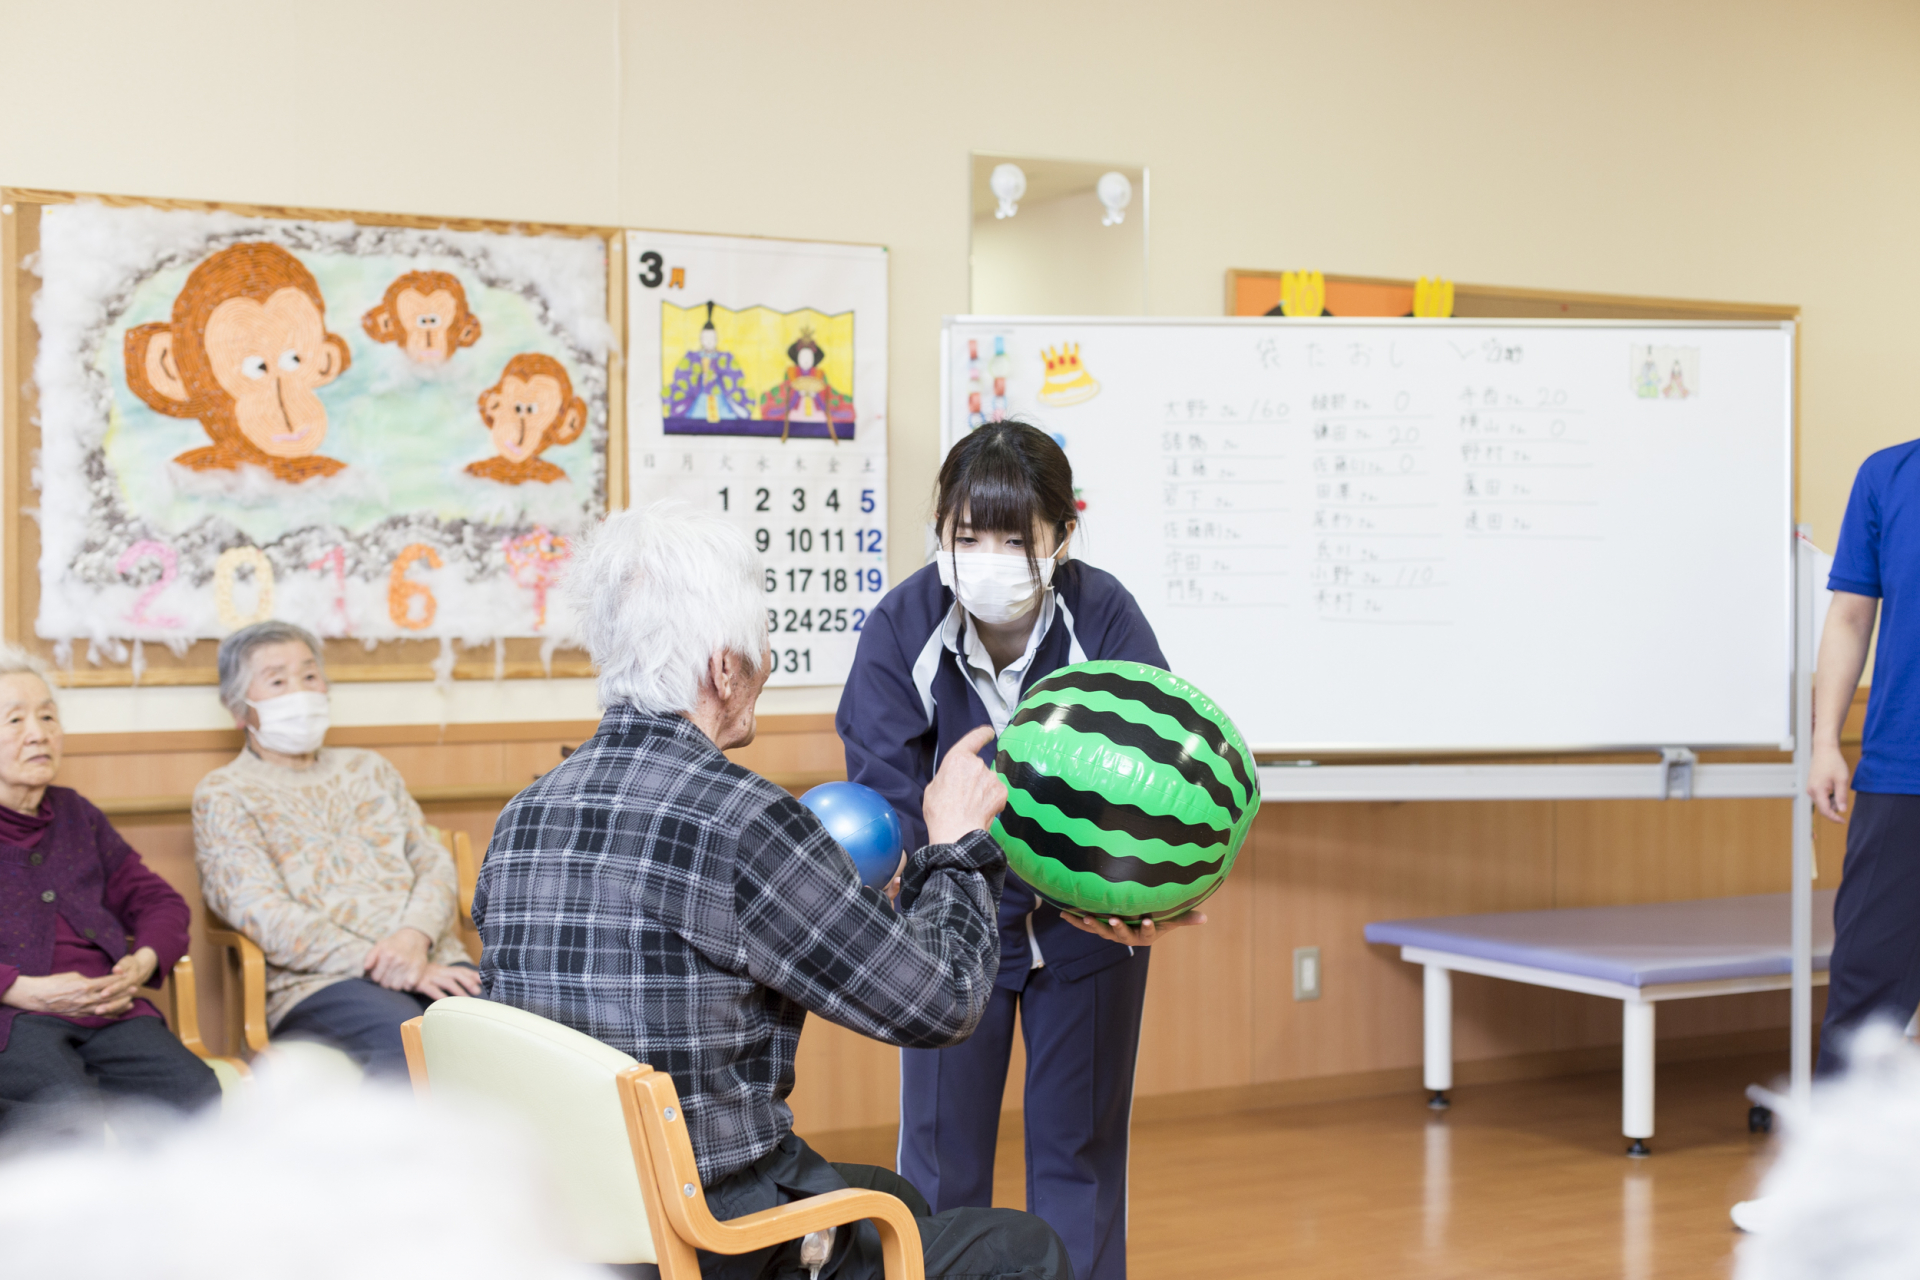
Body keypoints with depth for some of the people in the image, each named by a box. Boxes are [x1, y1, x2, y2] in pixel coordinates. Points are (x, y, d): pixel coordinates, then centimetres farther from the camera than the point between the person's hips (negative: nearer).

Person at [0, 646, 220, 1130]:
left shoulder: (76, 815, 27)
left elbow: (158, 900, 27)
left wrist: (144, 962, 3)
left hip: (107, 1010, 5)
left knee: (194, 1092, -26)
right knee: (71, 1112, -37)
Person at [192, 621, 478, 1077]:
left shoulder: (368, 769, 27)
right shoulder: (223, 795, 10)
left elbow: (434, 863, 16)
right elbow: (265, 916, -4)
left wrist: (415, 937, -9)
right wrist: (384, 968, -14)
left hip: (430, 958, 4)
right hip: (316, 980, -4)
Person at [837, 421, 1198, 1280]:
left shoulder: (1107, 619, -22)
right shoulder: (901, 627, -19)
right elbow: (884, 795, -22)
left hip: (1084, 918, 0)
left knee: (1079, 1146, 10)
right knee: (940, 1152, 7)